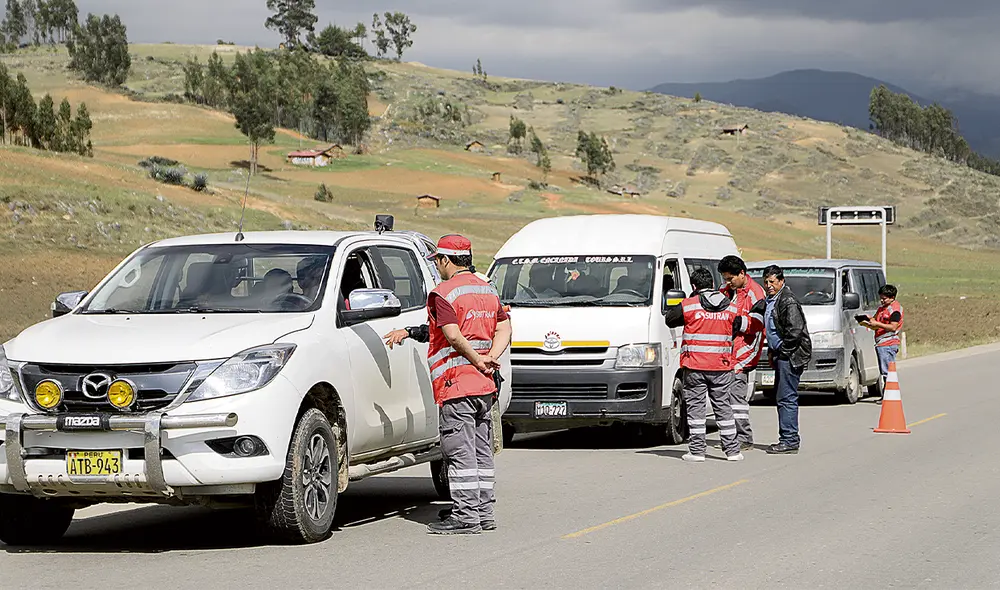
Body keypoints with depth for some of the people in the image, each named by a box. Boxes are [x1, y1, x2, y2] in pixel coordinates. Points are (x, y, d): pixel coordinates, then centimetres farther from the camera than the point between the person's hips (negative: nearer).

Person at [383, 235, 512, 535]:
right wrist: (489, 359, 1)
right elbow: (504, 330, 12)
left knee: (460, 453, -5)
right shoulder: (488, 290, 15)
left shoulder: (443, 293, -10)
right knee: (481, 451, 13)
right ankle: (485, 512, 16)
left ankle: (465, 516, -5)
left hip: (456, 384, -8)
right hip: (485, 385, 8)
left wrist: (478, 361, -10)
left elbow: (454, 337, -21)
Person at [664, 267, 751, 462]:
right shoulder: (730, 308, 5)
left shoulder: (688, 305, -6)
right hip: (722, 366, 3)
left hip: (695, 366, -3)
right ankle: (732, 450, 11)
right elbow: (743, 325, 18)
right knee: (723, 406, 10)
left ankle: (697, 451, 2)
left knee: (695, 406, 3)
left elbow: (669, 319, 7)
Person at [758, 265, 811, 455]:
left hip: (791, 355, -10)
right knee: (783, 398, 11)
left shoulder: (788, 301, -14)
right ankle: (789, 439, 16)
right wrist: (772, 351, 15)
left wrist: (781, 351, -13)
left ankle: (789, 441, -10)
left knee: (787, 398, -10)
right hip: (781, 355, 10)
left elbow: (795, 332, -21)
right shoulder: (769, 301, 16)